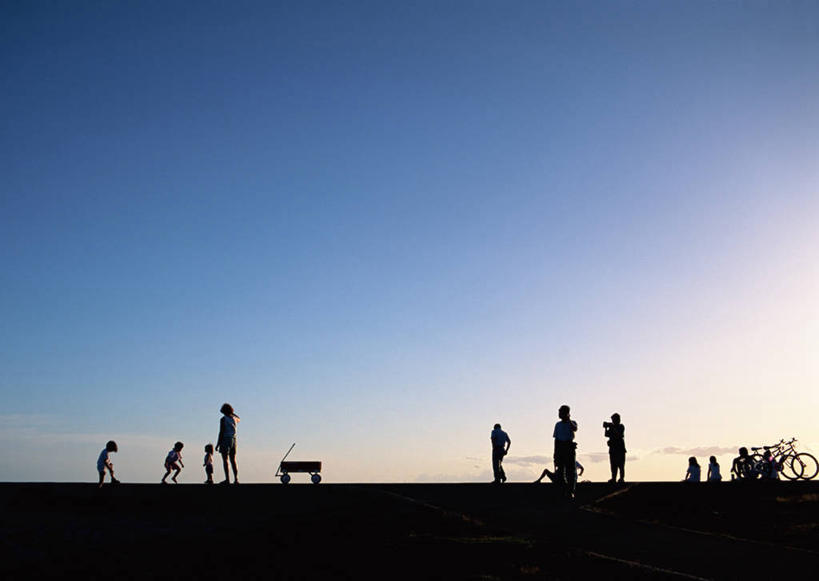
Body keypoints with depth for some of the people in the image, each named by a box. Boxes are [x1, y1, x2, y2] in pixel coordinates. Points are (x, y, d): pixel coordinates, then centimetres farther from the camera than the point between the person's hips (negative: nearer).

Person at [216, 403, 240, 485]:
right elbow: (238, 419, 36)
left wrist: (218, 444, -10)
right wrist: (231, 413, 37)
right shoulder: (234, 418, 9)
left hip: (225, 440, -6)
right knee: (233, 460, 7)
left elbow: (221, 432, -13)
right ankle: (236, 479, 0)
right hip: (233, 440, 6)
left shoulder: (223, 419, -8)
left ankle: (227, 479, -16)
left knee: (225, 460, -7)